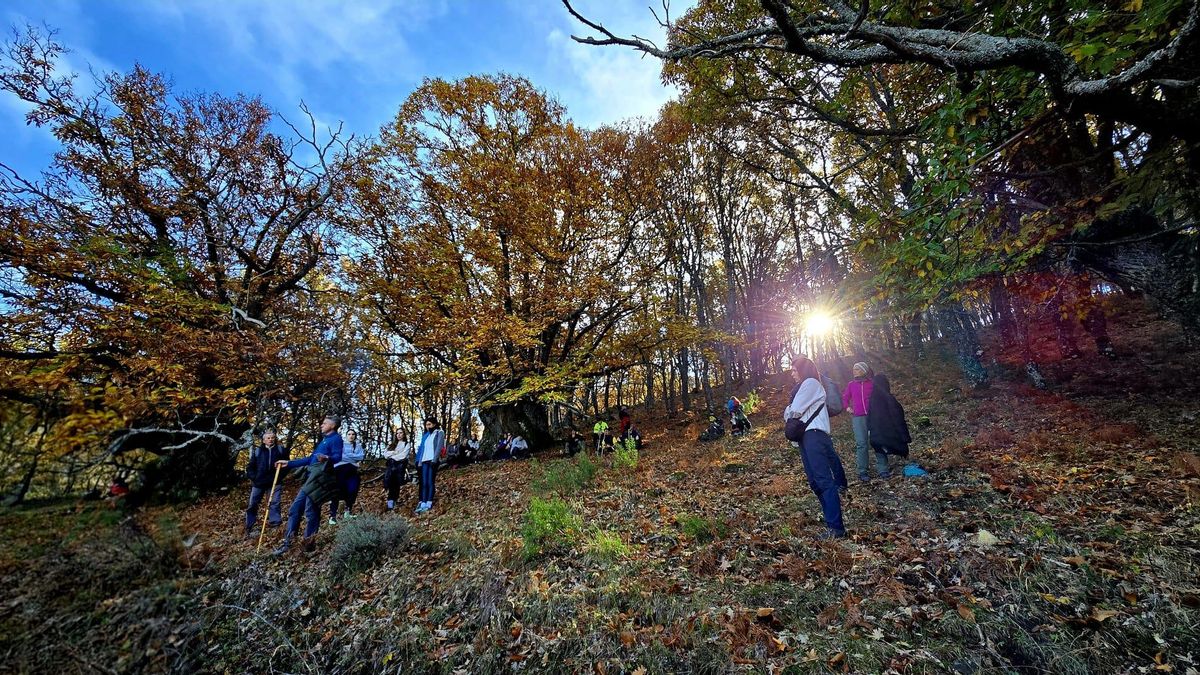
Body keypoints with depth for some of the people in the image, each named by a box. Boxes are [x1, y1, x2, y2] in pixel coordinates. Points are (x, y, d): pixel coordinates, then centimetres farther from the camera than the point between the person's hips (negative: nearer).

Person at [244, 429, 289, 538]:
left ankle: (274, 523, 0)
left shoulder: (281, 450, 2)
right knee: (253, 505, 5)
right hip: (258, 482, 2)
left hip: (274, 482, -1)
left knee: (274, 504, -5)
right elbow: (250, 467, 8)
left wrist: (280, 477, -6)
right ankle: (248, 529, 15)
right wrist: (254, 478, -3)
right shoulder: (257, 451, 4)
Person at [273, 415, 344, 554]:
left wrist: (327, 458, -40)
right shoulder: (324, 440, 26)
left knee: (310, 511, -10)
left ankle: (308, 543, -1)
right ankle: (287, 542, 14)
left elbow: (337, 457, -18)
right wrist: (288, 464, 33)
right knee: (295, 508, 9)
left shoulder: (336, 438, -2)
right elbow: (310, 459, 32)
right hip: (312, 478, 10)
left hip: (321, 478, -10)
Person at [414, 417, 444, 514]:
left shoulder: (439, 433, 5)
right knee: (424, 483, -1)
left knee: (430, 482, -8)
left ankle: (429, 504, -7)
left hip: (433, 460, -5)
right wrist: (419, 462, 10)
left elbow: (439, 446, -7)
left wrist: (434, 460, -17)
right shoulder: (425, 435, 24)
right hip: (424, 461, 5)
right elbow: (422, 449, 20)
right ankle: (423, 504, -2)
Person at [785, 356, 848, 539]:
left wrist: (787, 413, 9)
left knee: (823, 479, -13)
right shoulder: (804, 386, 26)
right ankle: (831, 517, 17)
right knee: (814, 481, 9)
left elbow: (794, 411, -10)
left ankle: (835, 527, -14)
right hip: (806, 435, 10)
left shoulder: (810, 383, -4)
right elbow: (795, 411, 20)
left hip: (813, 434, -10)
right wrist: (790, 413, 0)